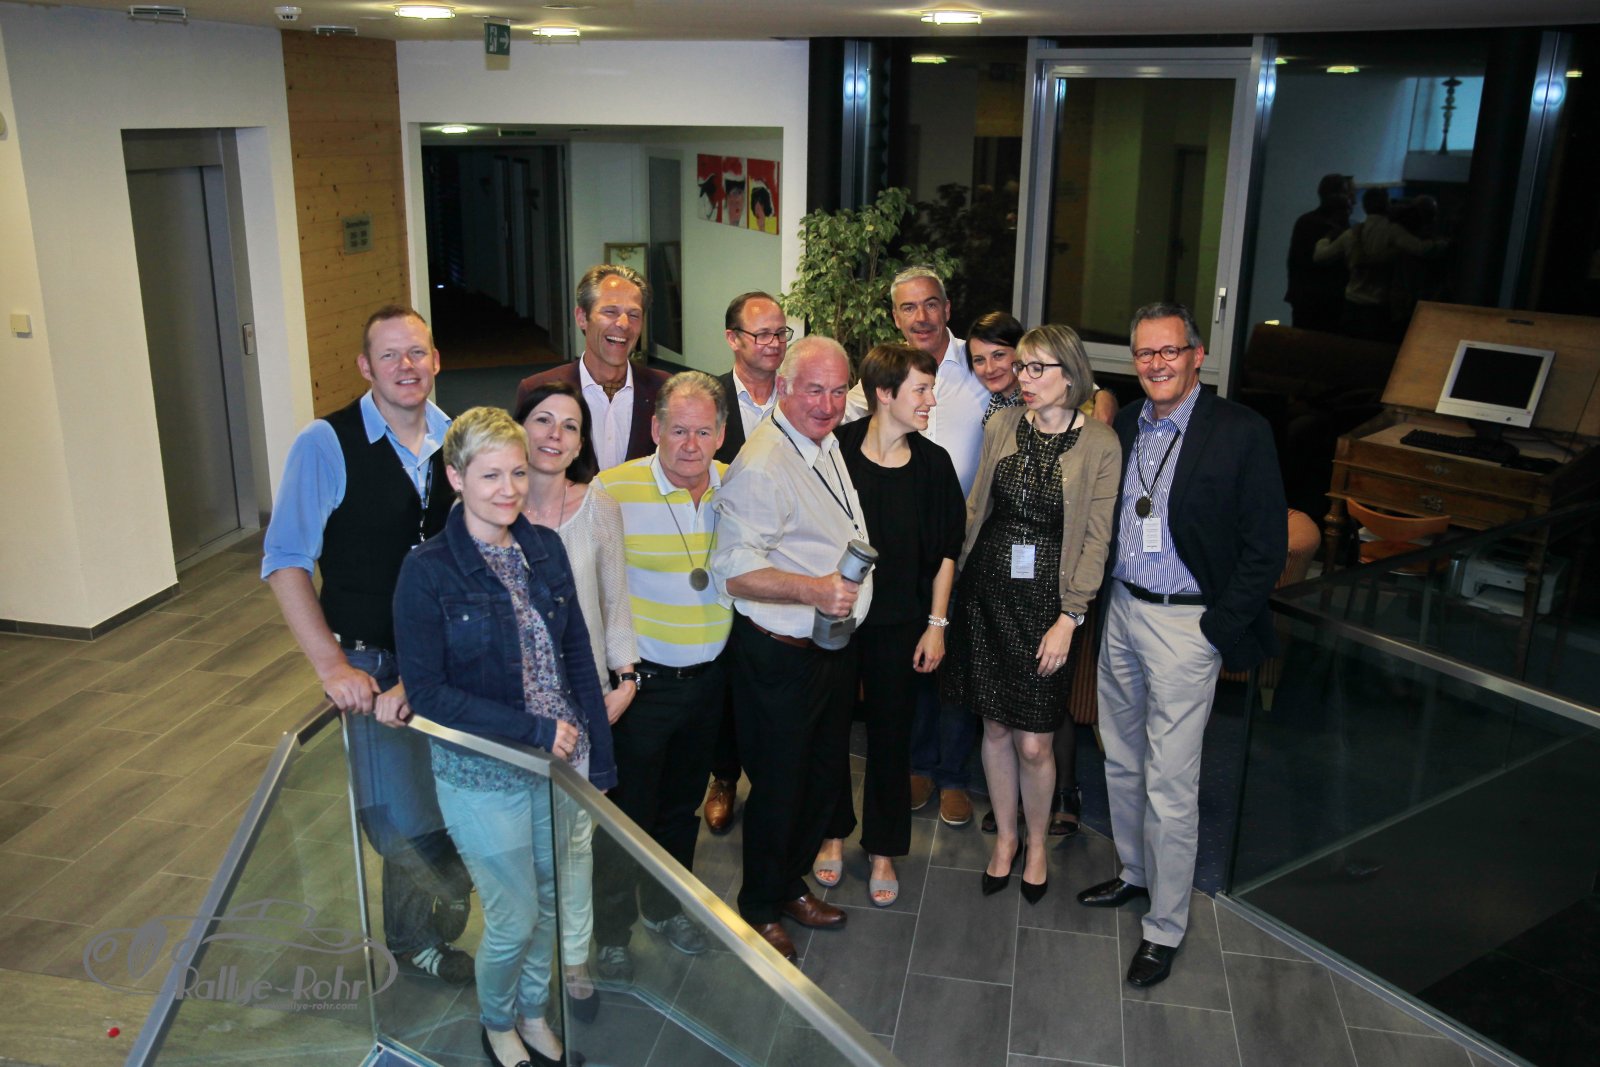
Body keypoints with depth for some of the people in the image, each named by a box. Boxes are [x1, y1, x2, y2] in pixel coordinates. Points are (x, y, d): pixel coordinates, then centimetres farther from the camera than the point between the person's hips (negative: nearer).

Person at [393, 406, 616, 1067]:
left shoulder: (545, 549, -1)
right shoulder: (428, 572, -15)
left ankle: (533, 1011, 45)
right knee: (514, 918, 8)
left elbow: (578, 656, 4)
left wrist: (599, 759, 3)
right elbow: (427, 691, -16)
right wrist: (534, 730, -20)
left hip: (562, 759, 5)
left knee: (556, 903, 17)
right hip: (483, 775, -4)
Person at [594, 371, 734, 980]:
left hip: (708, 678, 5)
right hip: (640, 680, -4)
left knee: (683, 804, 22)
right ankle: (612, 930, 33)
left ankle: (666, 907, 46)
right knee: (627, 812, 9)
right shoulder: (614, 489, -16)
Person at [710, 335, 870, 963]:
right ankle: (760, 910, 28)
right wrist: (814, 590, -37)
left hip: (834, 647, 9)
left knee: (824, 775, 20)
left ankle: (792, 883, 42)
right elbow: (734, 572, -28)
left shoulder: (827, 445, 9)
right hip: (780, 656, -9)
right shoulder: (761, 467, -23)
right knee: (778, 786, 6)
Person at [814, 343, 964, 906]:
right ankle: (834, 833, 35)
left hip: (900, 622, 1)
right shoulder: (836, 449, -11)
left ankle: (884, 850, 28)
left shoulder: (933, 462, -4)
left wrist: (936, 625, 0)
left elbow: (945, 551, 2)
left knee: (891, 733, 10)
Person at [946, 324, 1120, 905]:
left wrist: (1069, 618, -10)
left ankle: (1037, 844, 28)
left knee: (1033, 742, 2)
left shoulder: (1099, 444, -7)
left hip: (1047, 600, -3)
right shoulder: (1001, 426, 2)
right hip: (988, 590, 3)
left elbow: (1096, 539, -6)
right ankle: (1004, 836, 33)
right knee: (996, 727, 13)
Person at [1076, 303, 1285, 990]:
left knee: (1170, 784, 0)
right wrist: (1097, 599, 4)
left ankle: (1165, 927, 16)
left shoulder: (1241, 432, -12)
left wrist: (1219, 630, -13)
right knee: (1121, 761, 19)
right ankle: (1134, 873, 40)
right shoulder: (1122, 426, 5)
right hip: (1120, 610, 6)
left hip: (1186, 623, -6)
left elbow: (1266, 546, -11)